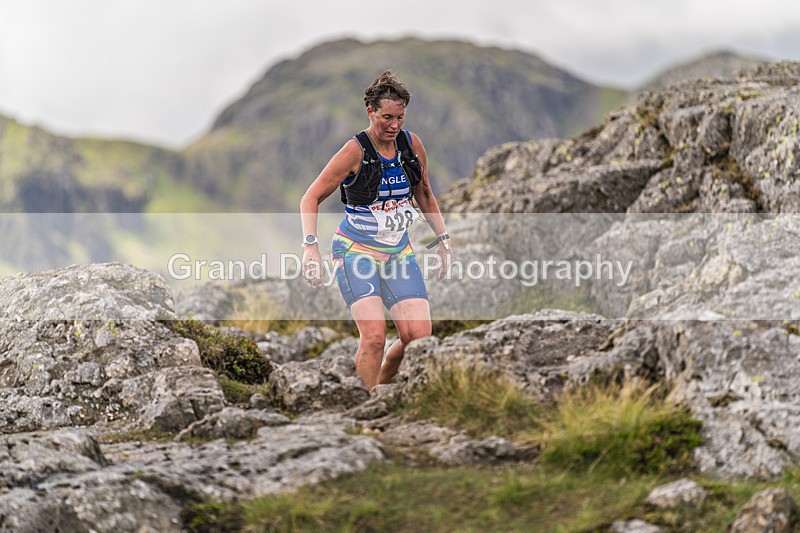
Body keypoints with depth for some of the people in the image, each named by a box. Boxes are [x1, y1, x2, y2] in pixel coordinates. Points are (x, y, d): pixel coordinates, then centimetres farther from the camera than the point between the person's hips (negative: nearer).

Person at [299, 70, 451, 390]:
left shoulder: (412, 144, 2)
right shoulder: (356, 151, -12)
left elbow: (424, 195, 20)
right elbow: (311, 198, -8)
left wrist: (442, 238, 15)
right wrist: (311, 246, -20)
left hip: (399, 252, 5)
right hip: (355, 252, -5)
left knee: (419, 335, -8)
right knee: (374, 334, -21)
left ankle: (380, 384, 19)